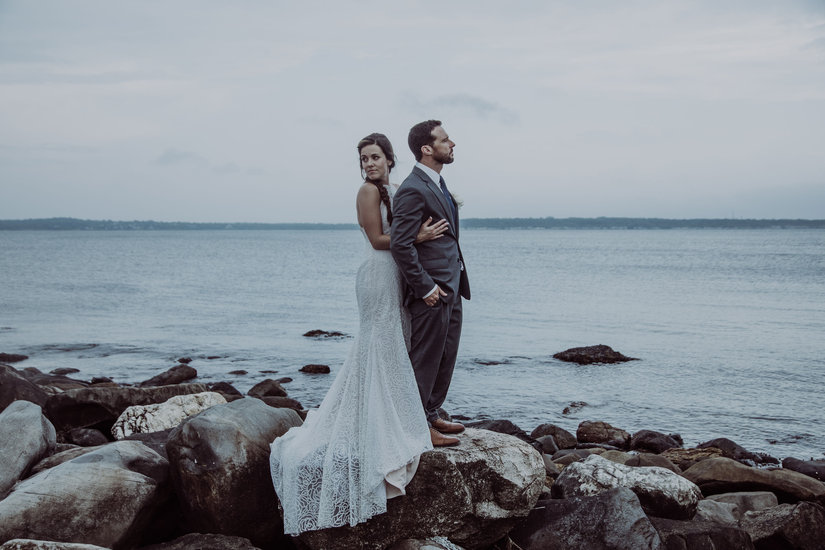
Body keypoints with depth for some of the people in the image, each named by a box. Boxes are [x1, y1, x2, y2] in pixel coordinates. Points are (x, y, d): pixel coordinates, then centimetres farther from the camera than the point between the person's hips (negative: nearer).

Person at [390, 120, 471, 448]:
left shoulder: (437, 184, 14)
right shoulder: (413, 190, -18)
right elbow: (400, 244, -22)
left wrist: (456, 283, 17)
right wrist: (425, 288, -19)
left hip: (451, 288, 10)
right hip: (432, 291, -10)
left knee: (445, 358, 17)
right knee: (425, 360, 0)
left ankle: (431, 415, 30)